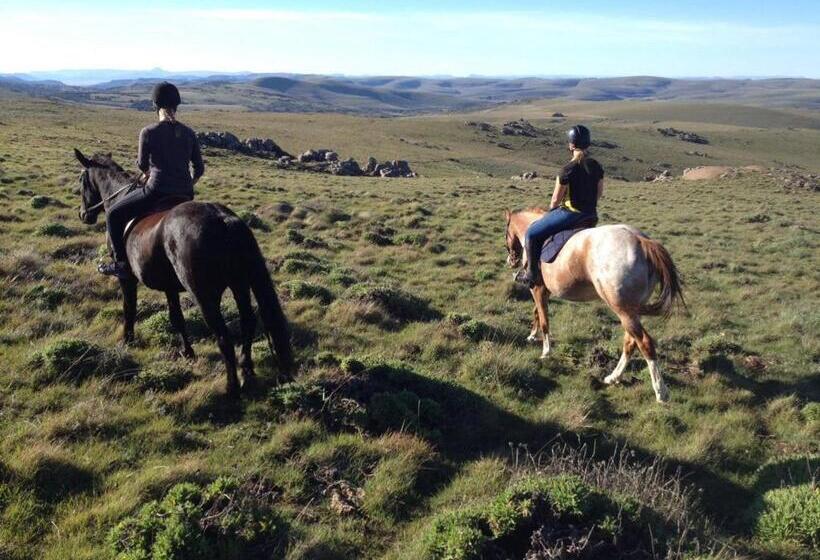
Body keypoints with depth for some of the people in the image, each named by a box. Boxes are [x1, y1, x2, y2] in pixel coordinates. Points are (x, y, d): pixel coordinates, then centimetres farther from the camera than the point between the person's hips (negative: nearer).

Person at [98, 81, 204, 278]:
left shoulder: (148, 133, -9)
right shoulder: (189, 133, 3)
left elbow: (142, 166, 5)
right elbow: (199, 169, 7)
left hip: (156, 193, -5)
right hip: (185, 195, 5)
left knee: (113, 214, 16)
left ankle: (122, 264, 13)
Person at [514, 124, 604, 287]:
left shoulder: (568, 170, -18)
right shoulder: (597, 167, 1)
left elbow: (556, 199, -10)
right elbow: (599, 192, 12)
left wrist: (551, 211, 10)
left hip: (570, 213, -7)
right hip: (591, 215, 8)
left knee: (532, 233, 6)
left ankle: (531, 273, 7)